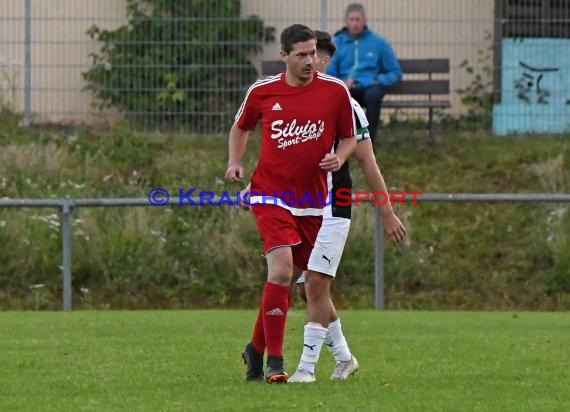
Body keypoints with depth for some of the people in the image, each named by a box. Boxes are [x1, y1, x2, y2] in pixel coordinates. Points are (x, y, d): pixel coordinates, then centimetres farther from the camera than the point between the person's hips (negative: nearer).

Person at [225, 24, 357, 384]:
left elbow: (350, 137, 10)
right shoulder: (262, 92, -1)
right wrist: (235, 162, 3)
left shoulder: (335, 91, -2)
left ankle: (256, 350, 27)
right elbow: (241, 127, 18)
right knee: (281, 270, -20)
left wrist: (339, 157, -11)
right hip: (271, 196, -3)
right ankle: (274, 362, -14)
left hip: (313, 201, 3)